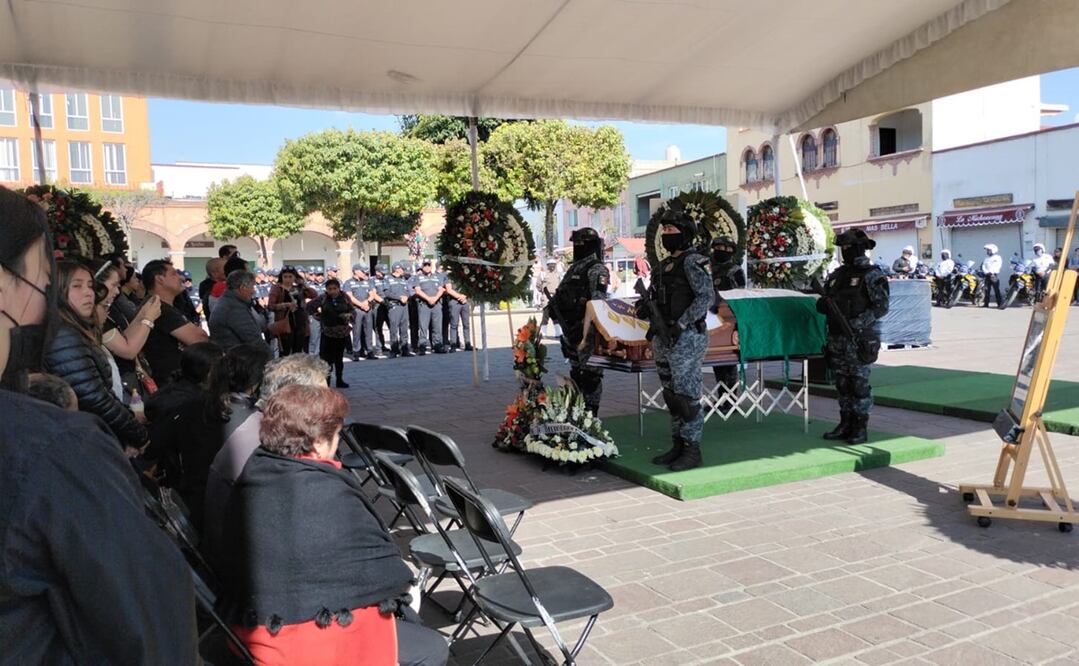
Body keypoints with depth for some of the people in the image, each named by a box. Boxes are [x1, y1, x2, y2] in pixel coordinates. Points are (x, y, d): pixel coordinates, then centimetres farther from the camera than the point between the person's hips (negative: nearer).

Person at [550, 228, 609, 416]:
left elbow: (598, 301, -19)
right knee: (576, 373, 15)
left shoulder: (597, 270, -10)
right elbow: (560, 296, 23)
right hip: (571, 331, 8)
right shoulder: (573, 268, 16)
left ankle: (591, 414, 1)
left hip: (587, 332, -8)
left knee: (590, 374, -4)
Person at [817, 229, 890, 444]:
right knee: (842, 384, 10)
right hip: (837, 340, 7)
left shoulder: (872, 275, -7)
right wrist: (823, 304, -3)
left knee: (859, 384, -2)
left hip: (859, 340, -6)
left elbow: (881, 306, -13)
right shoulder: (837, 274, 14)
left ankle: (860, 428, 6)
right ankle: (845, 425, 19)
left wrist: (859, 322, -23)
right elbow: (824, 303, 20)